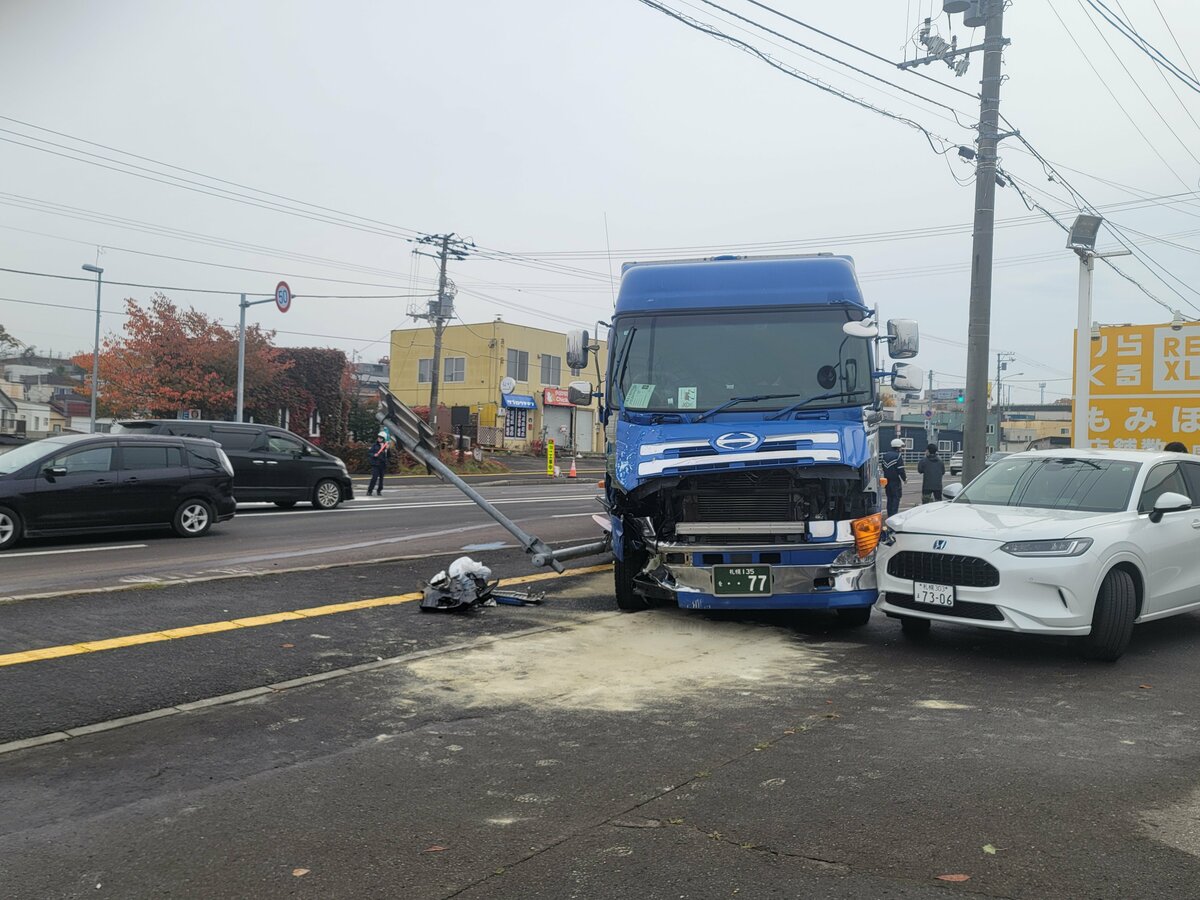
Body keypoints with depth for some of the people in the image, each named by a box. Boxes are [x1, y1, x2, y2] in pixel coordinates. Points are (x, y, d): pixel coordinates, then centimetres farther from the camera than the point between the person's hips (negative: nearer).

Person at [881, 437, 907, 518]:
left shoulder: (885, 454, 7)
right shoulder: (898, 456, -14)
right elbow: (901, 470, -14)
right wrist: (905, 478, 0)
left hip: (886, 480, 7)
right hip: (895, 481, -7)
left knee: (889, 498, 15)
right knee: (896, 498, -2)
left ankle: (889, 516, 17)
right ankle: (894, 516, -7)